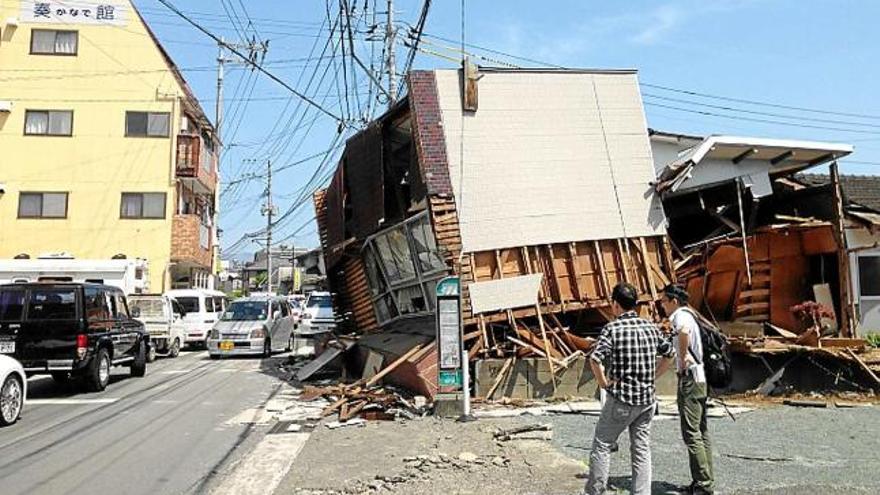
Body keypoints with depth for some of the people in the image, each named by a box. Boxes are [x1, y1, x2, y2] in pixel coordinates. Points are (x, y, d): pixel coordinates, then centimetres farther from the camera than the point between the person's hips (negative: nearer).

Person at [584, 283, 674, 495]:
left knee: (602, 445, 8)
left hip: (621, 399, -5)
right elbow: (669, 354, 16)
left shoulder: (613, 328, -13)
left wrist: (603, 382, -11)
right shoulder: (650, 327, 5)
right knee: (642, 450, 12)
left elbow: (595, 358, -25)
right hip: (647, 399, 5)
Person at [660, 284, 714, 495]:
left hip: (690, 380, -10)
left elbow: (684, 331, -36)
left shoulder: (681, 315, -12)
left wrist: (682, 357, -25)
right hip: (700, 379, 10)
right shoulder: (689, 316, 18)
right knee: (701, 433, 13)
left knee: (691, 433, -7)